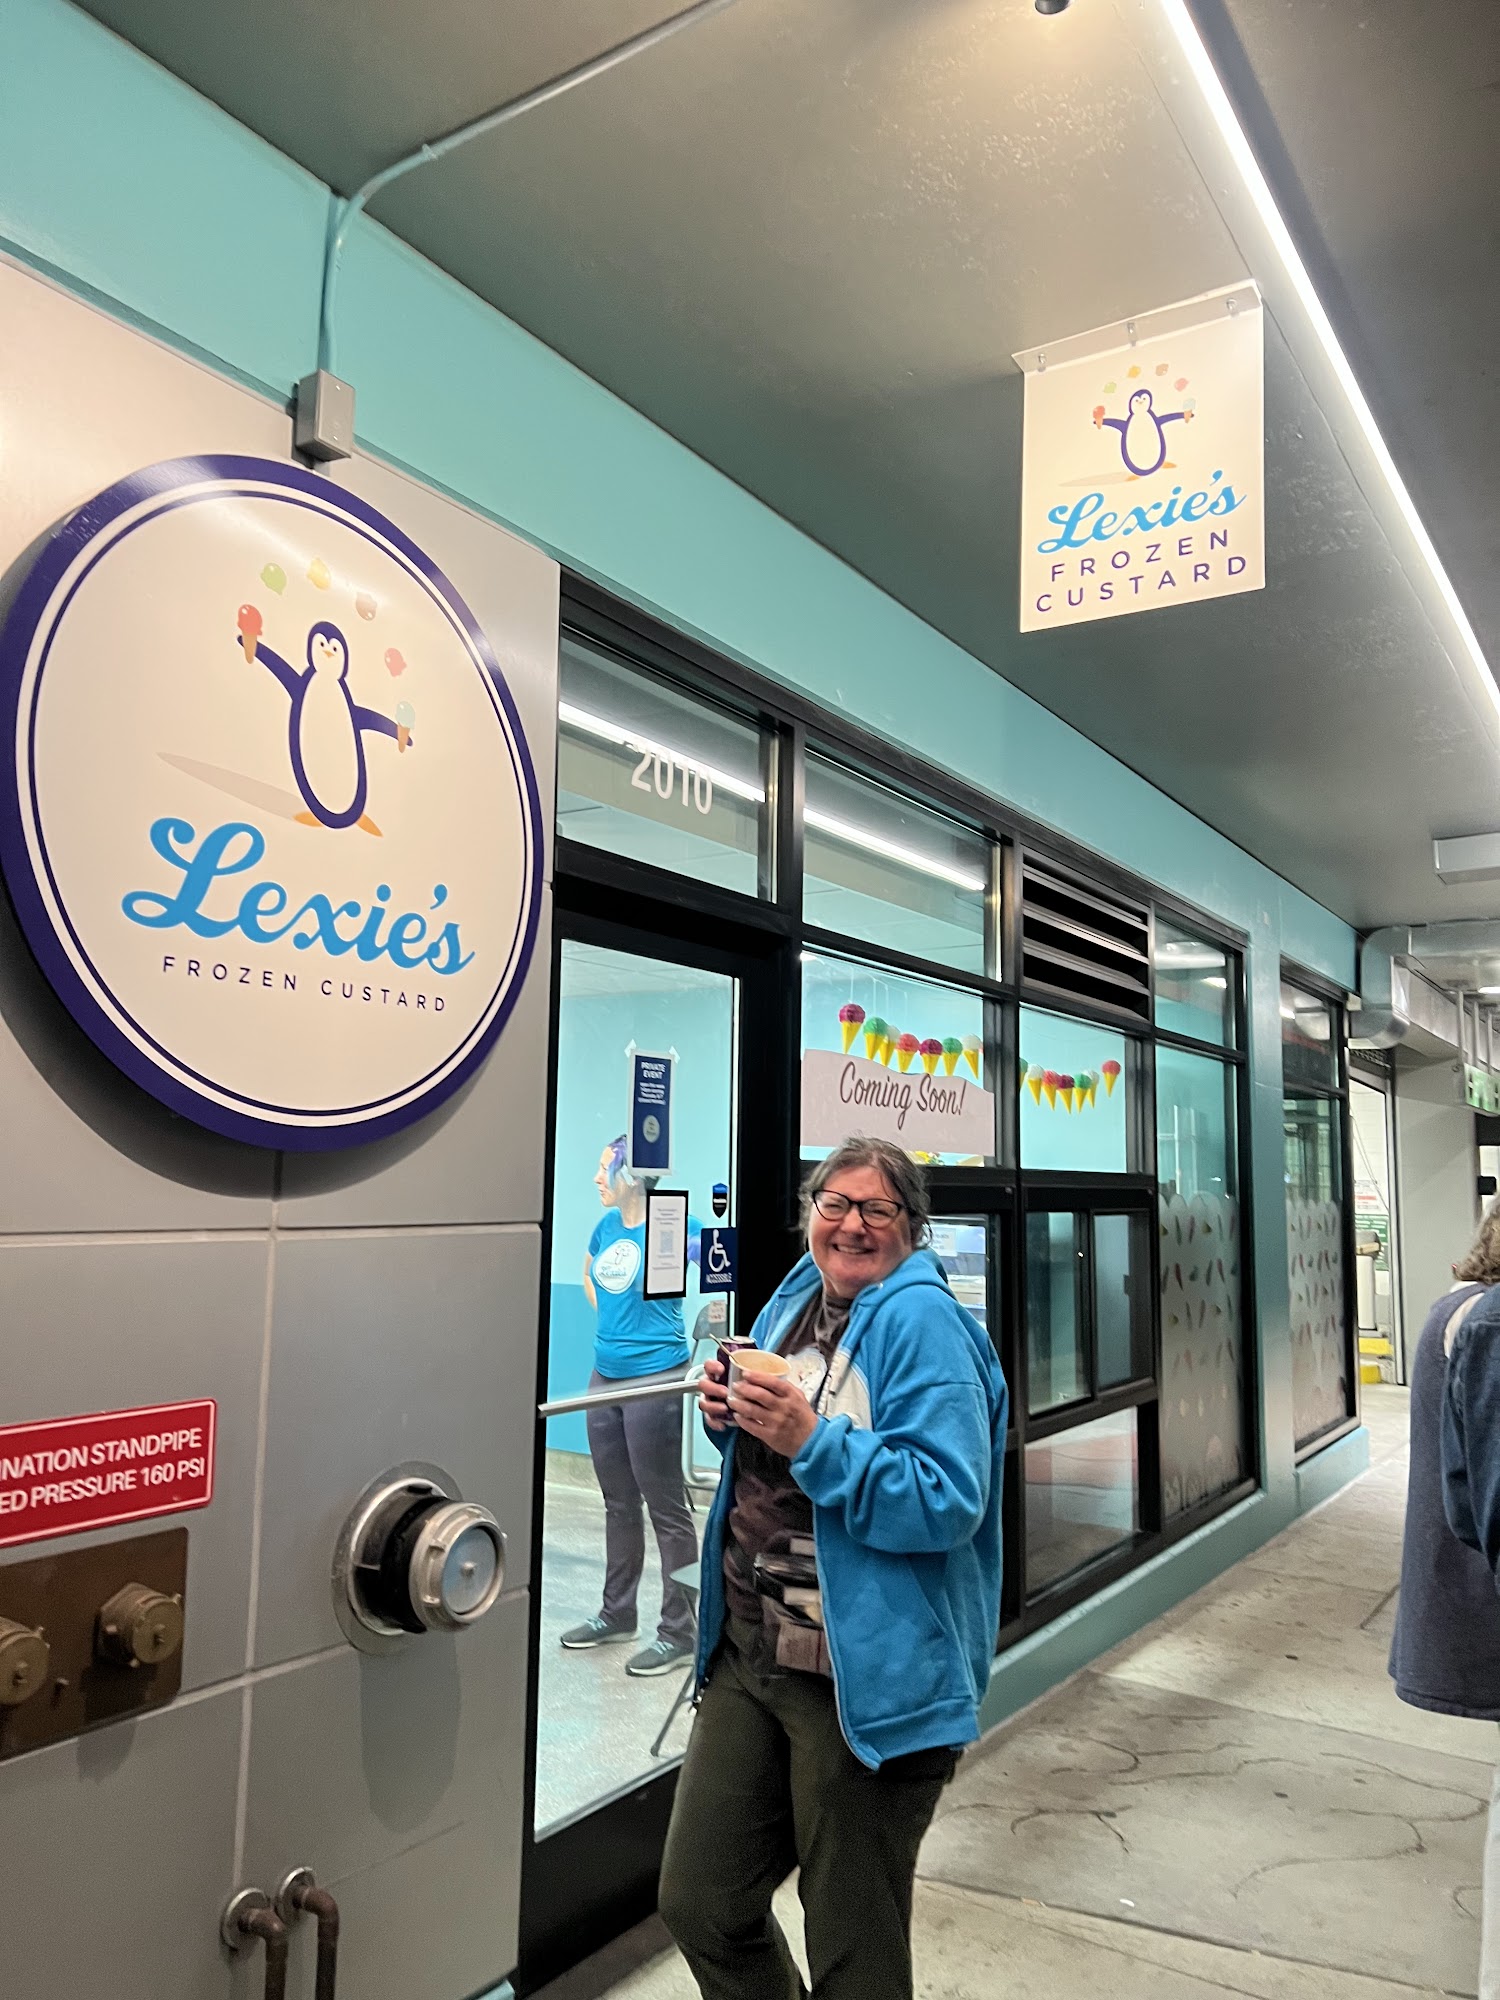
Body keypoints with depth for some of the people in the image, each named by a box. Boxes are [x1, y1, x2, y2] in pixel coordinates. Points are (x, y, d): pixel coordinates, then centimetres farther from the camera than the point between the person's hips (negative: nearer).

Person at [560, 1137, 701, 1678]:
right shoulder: (608, 1224, 7)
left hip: (654, 1380, -8)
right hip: (606, 1377, 8)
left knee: (665, 1507, 2)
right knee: (618, 1504, 19)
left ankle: (679, 1632, 13)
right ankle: (616, 1614, 33)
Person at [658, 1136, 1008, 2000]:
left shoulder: (923, 1323, -15)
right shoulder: (794, 1303, 8)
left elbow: (949, 1503, -23)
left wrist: (812, 1440, -29)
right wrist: (732, 1416, -1)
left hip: (865, 1676, -7)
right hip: (749, 1650, 7)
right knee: (698, 1904, 16)